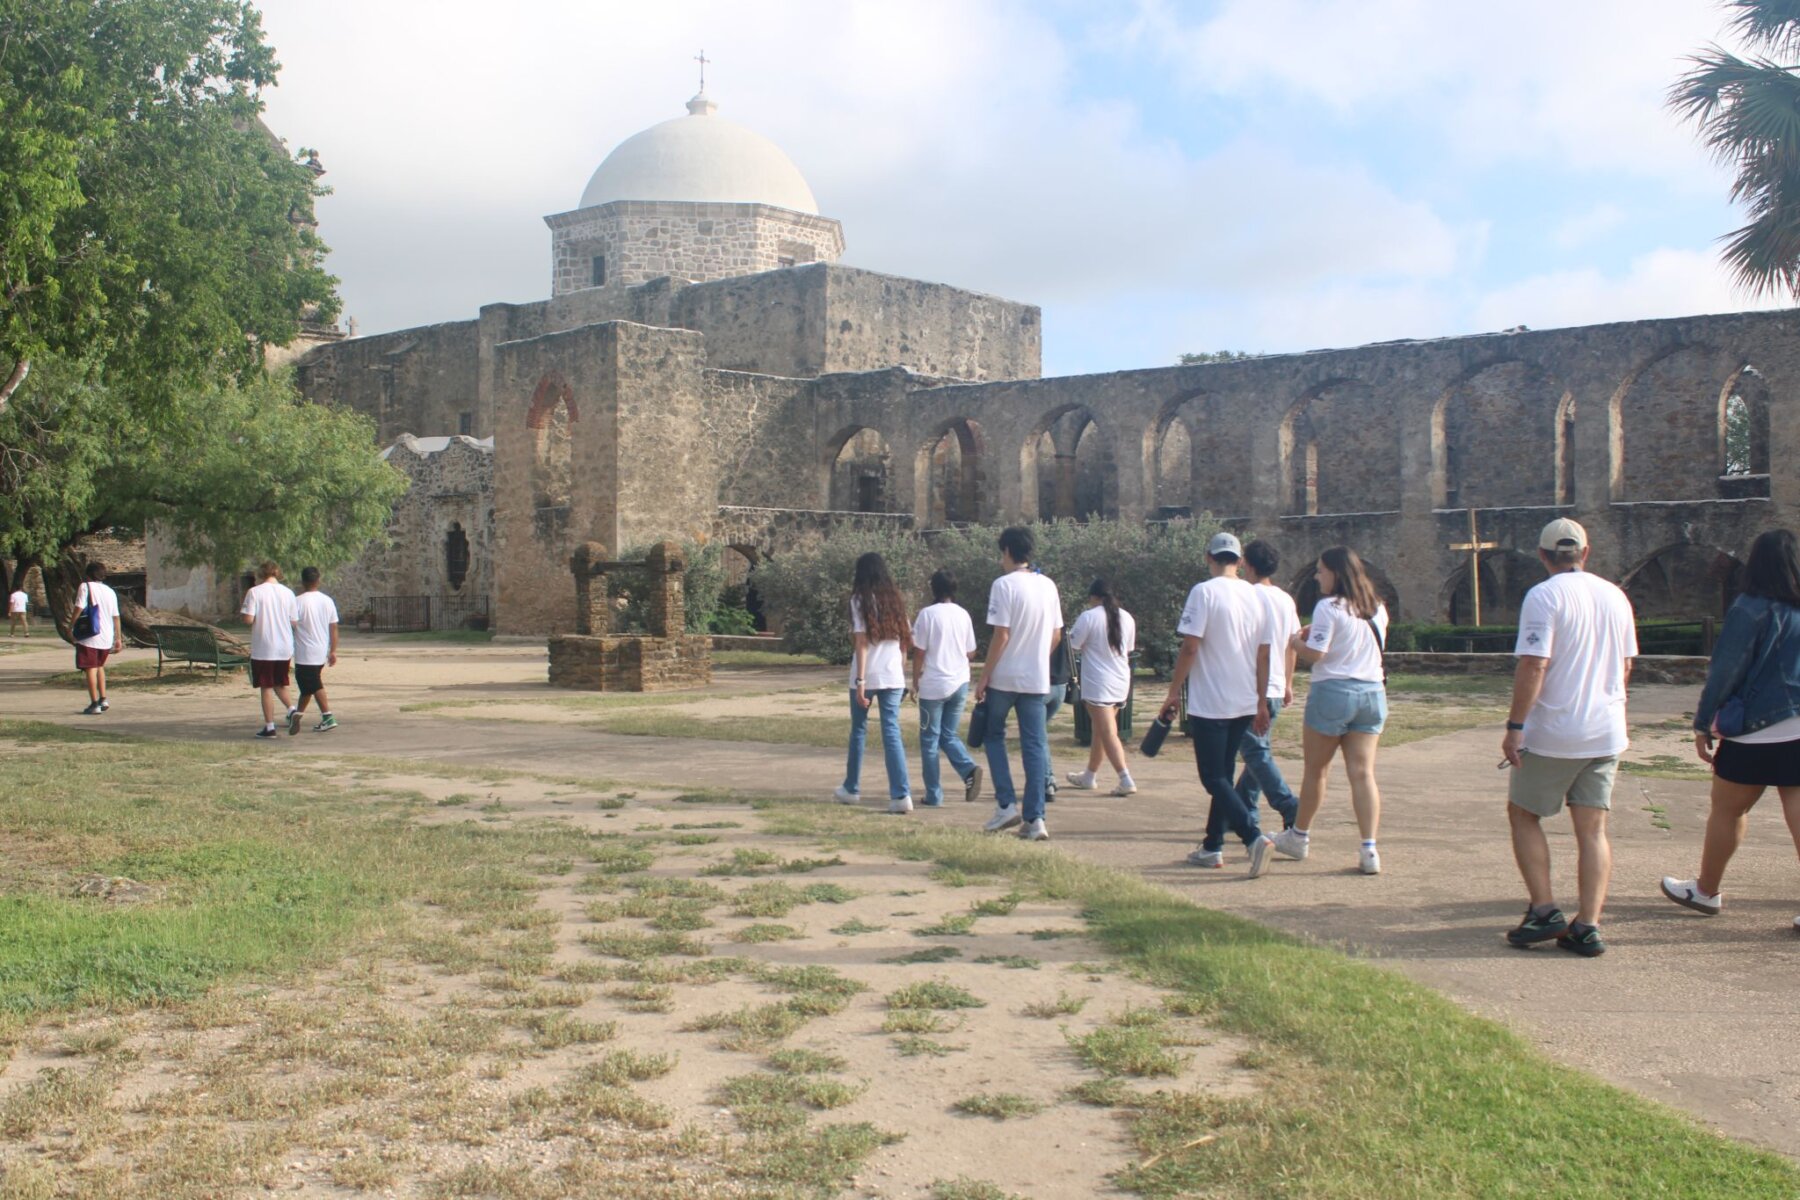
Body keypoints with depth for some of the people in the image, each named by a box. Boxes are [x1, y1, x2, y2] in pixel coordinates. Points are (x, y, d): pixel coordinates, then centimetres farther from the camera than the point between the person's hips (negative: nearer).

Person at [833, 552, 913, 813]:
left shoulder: (860, 600, -3)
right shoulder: (895, 600, 12)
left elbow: (861, 642, -10)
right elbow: (905, 640, 10)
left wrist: (860, 681, -12)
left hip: (866, 675, -3)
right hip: (893, 675, 3)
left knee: (858, 730, 12)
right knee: (892, 732, 0)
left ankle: (851, 788, 26)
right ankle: (901, 795, -11)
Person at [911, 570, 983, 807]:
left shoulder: (927, 613, -9)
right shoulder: (963, 614, 5)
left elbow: (919, 652, -9)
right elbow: (971, 652, 10)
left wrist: (915, 681, 2)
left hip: (933, 685, -5)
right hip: (960, 683, 5)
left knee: (929, 740, 5)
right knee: (949, 735, 16)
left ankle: (934, 795, 5)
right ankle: (969, 770, -10)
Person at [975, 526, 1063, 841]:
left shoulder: (1004, 584, -12)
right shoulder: (1048, 585, 7)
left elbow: (1001, 635, -15)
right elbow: (1056, 635, 11)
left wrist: (984, 676, -9)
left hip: (1004, 677, -5)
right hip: (1038, 679, 5)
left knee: (993, 735, 14)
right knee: (1035, 745, 5)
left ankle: (1006, 804, 6)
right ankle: (1035, 818, 3)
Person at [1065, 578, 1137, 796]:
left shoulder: (1088, 617, -11)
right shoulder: (1127, 618, 7)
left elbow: (1073, 645, -8)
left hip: (1098, 684, -7)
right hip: (1121, 682, 7)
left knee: (1108, 733, -8)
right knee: (1100, 730, 19)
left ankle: (1126, 780, -18)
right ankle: (1089, 776, 30)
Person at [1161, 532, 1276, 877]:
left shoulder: (1204, 592, -11)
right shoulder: (1254, 595, 7)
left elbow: (1190, 646, -15)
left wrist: (1173, 693, -6)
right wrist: (1261, 701, 20)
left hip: (1209, 703, -7)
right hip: (1245, 702, 7)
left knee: (1214, 778, -3)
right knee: (1224, 775, 16)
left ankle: (1254, 836, -20)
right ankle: (1212, 846, 20)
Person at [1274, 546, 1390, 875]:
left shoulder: (1328, 608, -11)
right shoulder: (1377, 609, 10)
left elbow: (1315, 654, -16)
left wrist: (1295, 641, 4)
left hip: (1333, 691, -5)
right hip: (1373, 693, 5)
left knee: (1314, 769, 11)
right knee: (1363, 772, 1)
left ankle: (1299, 836, 26)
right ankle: (1369, 848, -9)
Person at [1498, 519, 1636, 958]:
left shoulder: (1544, 596, -12)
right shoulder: (1615, 596, 8)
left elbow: (1533, 665, -19)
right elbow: (1625, 666, 15)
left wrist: (1515, 725, -15)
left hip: (1553, 732, -5)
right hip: (1607, 733, 5)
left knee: (1523, 814, 11)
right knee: (1593, 828, 7)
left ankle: (1544, 910, 3)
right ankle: (1588, 926, 3)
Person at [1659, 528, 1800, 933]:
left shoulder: (1752, 609, -10)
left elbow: (1725, 671, -11)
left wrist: (1703, 724, -5)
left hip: (1757, 732, -5)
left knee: (1727, 810, 11)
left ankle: (1706, 890, 25)